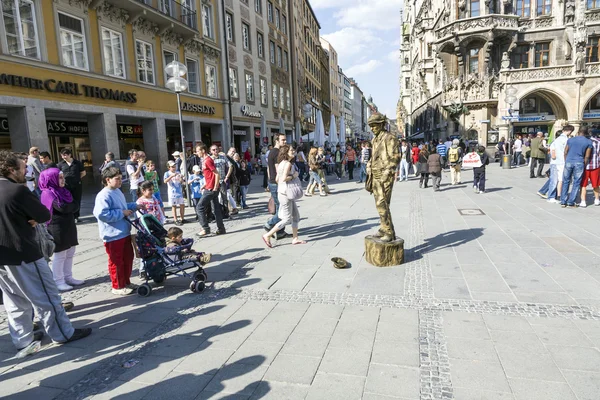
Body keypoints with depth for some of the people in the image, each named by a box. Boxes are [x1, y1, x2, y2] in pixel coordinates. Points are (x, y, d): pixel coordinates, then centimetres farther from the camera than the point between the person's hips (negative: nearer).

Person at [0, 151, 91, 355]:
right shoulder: (18, 190, -19)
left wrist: (25, 219, 1)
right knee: (45, 296, 5)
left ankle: (24, 341, 26)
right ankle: (63, 333, 17)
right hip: (23, 254, -8)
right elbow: (45, 215, -14)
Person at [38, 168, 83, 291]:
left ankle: (68, 277, 24)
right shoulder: (48, 193, -14)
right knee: (59, 256, 1)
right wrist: (72, 206, -7)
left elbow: (74, 206, 5)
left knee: (70, 254, 14)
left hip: (69, 227, 8)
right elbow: (62, 207, -25)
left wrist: (68, 207, -14)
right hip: (58, 229, -8)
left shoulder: (62, 191, 12)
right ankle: (58, 281, 11)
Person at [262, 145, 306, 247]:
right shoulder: (288, 163, -15)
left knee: (296, 216, 13)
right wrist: (294, 175, -13)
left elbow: (277, 179, 14)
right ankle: (267, 236, 1)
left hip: (288, 193, 10)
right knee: (287, 219, -4)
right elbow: (284, 178, -26)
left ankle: (295, 238, 19)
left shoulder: (281, 163, 13)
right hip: (285, 194, -10)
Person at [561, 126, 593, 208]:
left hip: (569, 162, 2)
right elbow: (587, 156, -2)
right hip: (579, 163, -2)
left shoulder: (570, 140, 5)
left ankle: (563, 202, 8)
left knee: (566, 182, 9)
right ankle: (571, 203, 4)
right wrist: (584, 166, 7)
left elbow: (565, 153, 6)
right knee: (576, 183, 6)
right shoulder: (588, 142, 0)